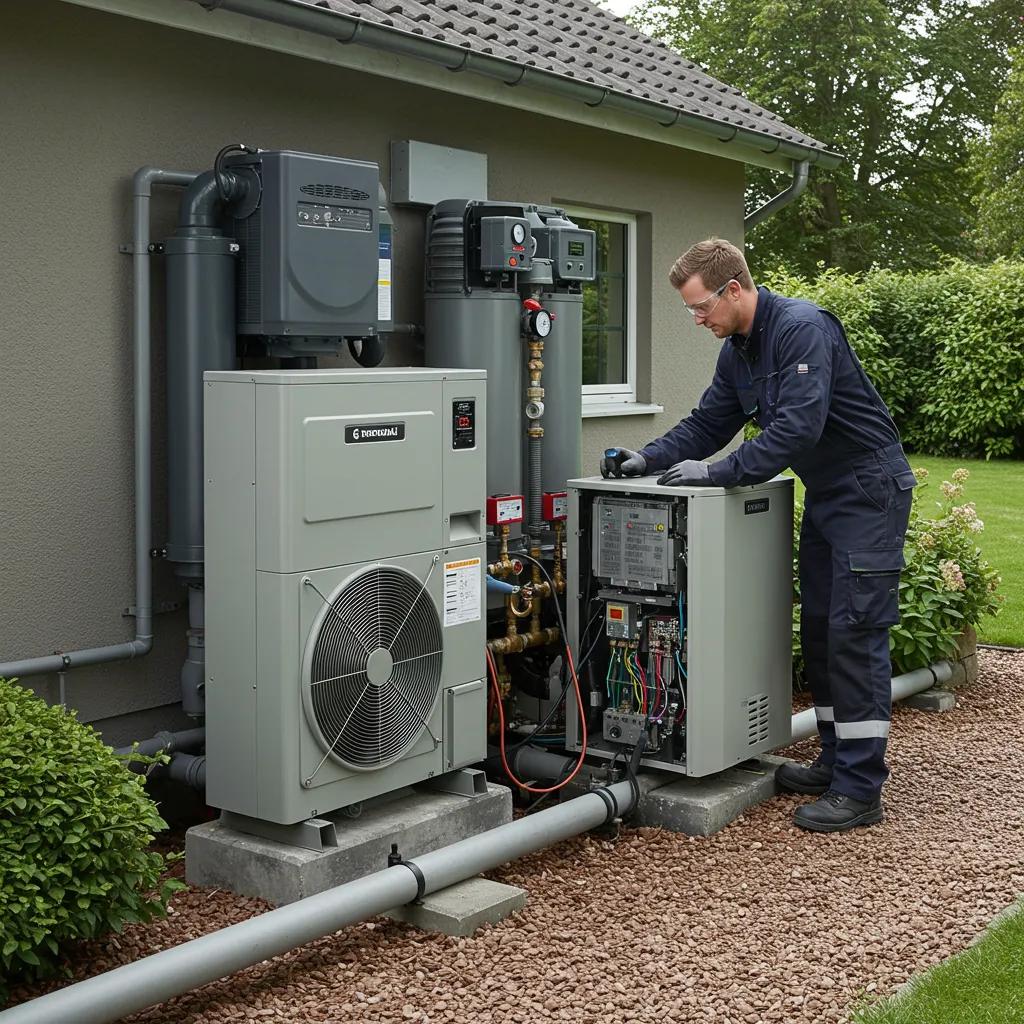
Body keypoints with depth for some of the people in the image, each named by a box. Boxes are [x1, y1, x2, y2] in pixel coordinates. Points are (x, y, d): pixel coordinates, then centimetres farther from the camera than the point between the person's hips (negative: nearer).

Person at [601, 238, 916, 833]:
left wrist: (719, 473, -28)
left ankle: (861, 789, -7)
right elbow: (707, 425, 12)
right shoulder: (737, 352, 8)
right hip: (825, 493, 10)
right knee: (820, 628, 12)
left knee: (856, 632, -11)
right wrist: (648, 459, -3)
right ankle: (839, 761, 22)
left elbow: (798, 426, -30)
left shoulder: (802, 328, -22)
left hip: (869, 490, -10)